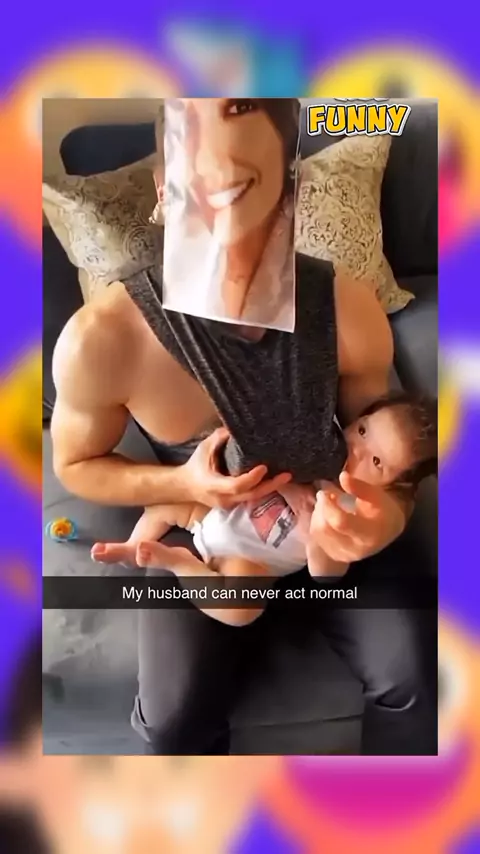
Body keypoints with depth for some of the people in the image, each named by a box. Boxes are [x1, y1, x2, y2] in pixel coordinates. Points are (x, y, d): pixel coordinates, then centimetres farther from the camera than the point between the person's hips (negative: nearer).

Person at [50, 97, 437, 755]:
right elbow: (76, 464, -5)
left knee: (412, 681, -14)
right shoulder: (100, 340, -25)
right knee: (173, 721, -16)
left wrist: (392, 513, -27)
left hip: (330, 522, 2)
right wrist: (183, 485, -24)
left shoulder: (349, 311, -21)